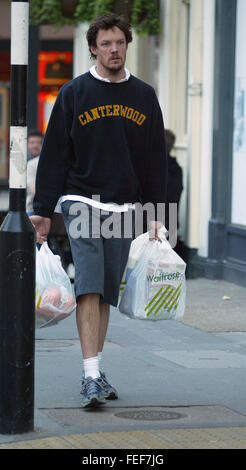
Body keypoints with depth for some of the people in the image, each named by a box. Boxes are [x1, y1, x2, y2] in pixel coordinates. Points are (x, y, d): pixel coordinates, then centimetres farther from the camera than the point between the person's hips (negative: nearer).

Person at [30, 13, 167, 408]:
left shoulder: (144, 96, 10)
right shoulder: (74, 94, 1)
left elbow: (156, 159, 14)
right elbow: (55, 153, 2)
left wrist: (155, 212, 8)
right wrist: (43, 209, -2)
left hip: (125, 209, 3)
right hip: (82, 203, -3)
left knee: (107, 292, 7)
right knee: (89, 287, -14)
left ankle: (96, 370, 16)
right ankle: (92, 376, -18)